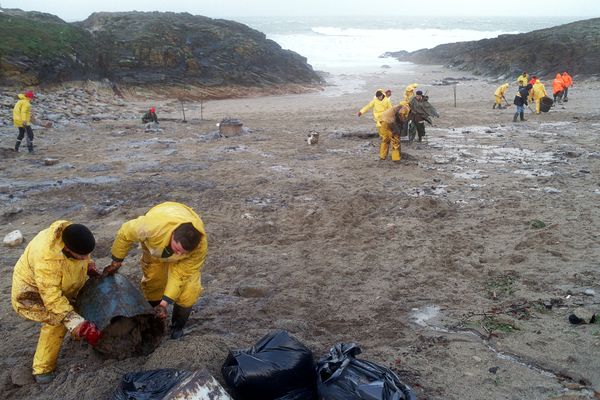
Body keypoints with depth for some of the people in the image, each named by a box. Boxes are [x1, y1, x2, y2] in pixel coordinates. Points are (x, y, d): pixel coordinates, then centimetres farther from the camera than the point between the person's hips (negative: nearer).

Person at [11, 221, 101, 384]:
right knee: (57, 322, -20)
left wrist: (89, 267, 2)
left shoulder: (71, 233, -25)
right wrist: (79, 325, -40)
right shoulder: (47, 260, -44)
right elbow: (52, 297, -40)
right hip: (32, 290, -7)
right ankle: (42, 369, -7)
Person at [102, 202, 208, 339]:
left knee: (187, 289, -13)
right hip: (156, 246, 1)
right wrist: (116, 263, -14)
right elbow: (125, 233, -26)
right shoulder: (153, 225, -46)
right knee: (152, 282, 1)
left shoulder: (200, 246, -41)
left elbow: (180, 274, -30)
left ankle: (178, 327, 12)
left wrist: (165, 302, -32)